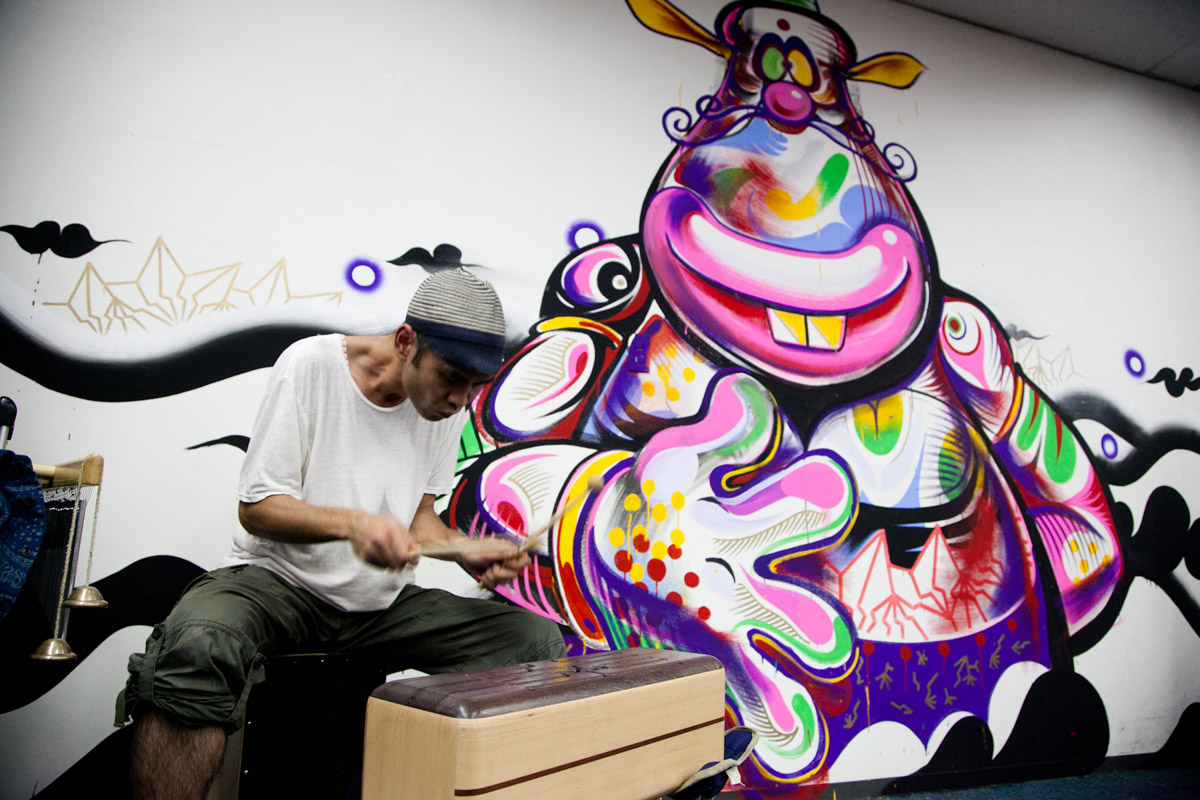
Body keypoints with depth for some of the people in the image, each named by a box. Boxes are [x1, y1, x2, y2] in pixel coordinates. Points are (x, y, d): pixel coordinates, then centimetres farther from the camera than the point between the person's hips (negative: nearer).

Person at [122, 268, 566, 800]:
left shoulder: (450, 400, 0)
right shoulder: (311, 365, -14)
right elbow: (256, 508, -12)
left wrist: (465, 551, -13)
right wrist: (351, 523, -31)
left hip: (383, 601, 4)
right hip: (277, 578, -4)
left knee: (540, 641, -11)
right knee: (199, 646, -39)